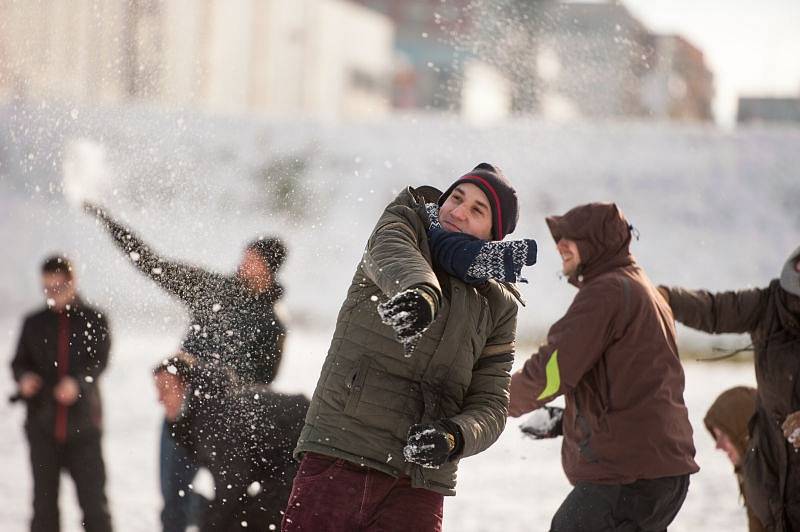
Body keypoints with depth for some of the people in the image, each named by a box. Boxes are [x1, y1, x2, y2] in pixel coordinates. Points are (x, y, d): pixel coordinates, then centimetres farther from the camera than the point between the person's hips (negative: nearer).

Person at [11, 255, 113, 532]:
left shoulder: (94, 320, 3)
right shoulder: (34, 323, 10)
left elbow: (99, 361, -9)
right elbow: (19, 362, 10)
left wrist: (77, 383, -28)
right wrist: (24, 378, -14)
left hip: (83, 423, -2)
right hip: (42, 423, 2)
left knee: (93, 499, -2)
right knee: (44, 501, 5)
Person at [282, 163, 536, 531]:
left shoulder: (497, 306, 13)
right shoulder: (406, 222, 8)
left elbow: (490, 404, 7)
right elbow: (390, 252, -17)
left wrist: (454, 438, -17)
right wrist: (420, 291, -41)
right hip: (339, 455, -2)